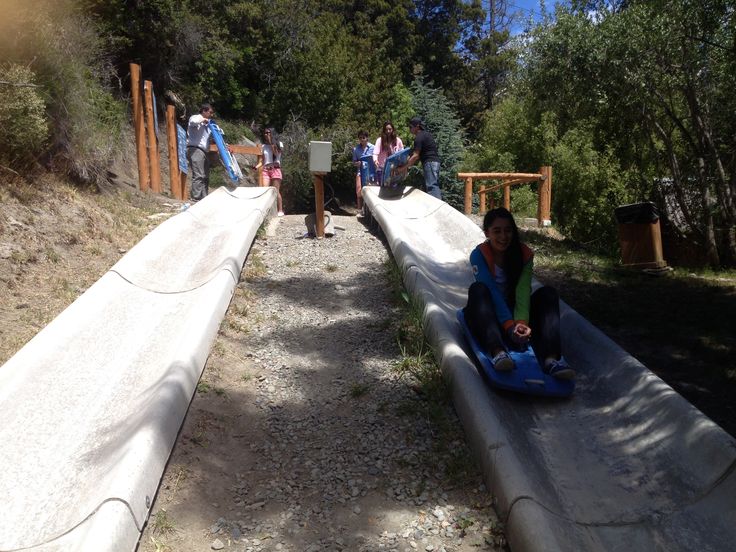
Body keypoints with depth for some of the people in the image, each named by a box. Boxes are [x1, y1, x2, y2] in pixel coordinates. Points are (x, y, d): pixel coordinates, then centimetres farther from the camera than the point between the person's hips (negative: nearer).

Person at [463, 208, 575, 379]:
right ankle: (497, 352, -52)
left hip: (513, 310, 3)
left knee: (547, 293, -20)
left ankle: (551, 358, -42)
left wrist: (522, 322, -36)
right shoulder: (479, 255, -13)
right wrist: (509, 326, -36)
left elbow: (523, 292, -19)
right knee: (477, 289, -31)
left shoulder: (524, 254, -5)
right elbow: (492, 293, -24)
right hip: (489, 314, -2)